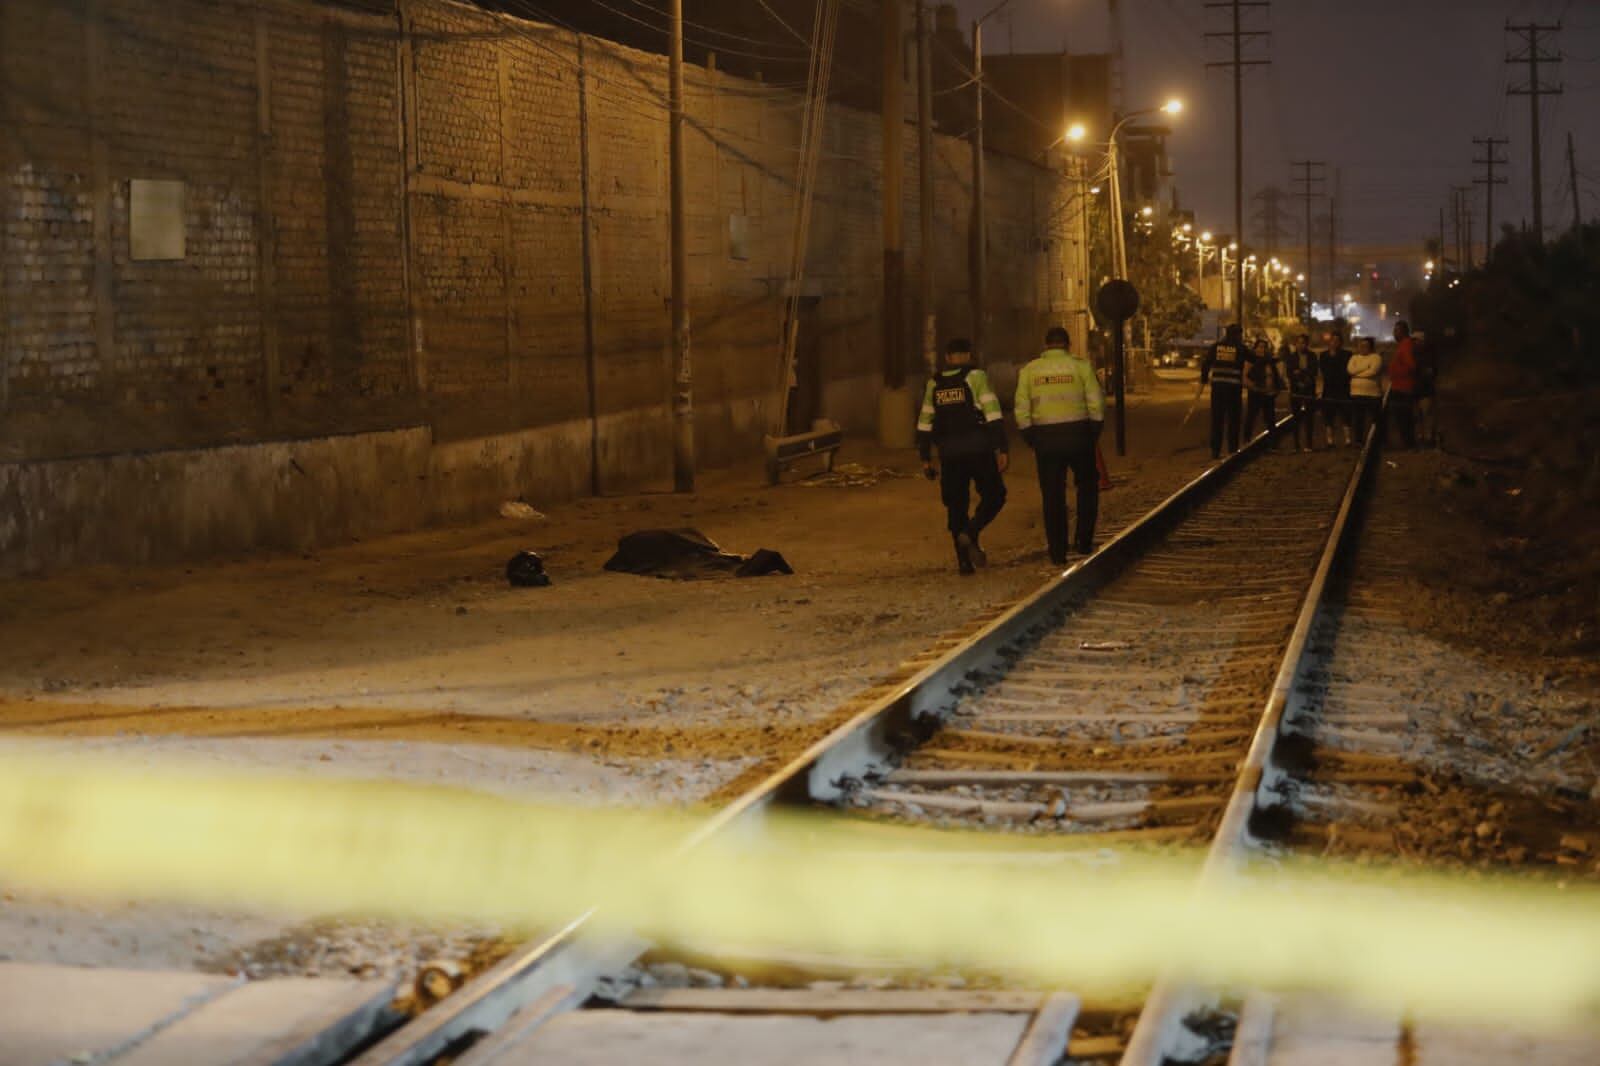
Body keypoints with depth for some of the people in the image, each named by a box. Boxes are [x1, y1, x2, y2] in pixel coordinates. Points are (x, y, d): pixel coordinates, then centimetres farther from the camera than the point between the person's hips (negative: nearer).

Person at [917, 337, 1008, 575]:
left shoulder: (934, 383, 12)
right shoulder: (975, 376, -1)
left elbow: (924, 423, 14)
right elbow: (993, 414, -9)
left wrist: (925, 458, 19)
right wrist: (1002, 448, -9)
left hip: (949, 454, 4)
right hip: (978, 448, -4)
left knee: (956, 505, 10)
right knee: (994, 495, 9)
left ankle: (964, 561, 6)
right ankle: (971, 533, -16)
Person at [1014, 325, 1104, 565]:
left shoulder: (1029, 370, 6)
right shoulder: (1080, 366, 1)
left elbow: (1022, 412, 3)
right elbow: (1096, 404, -2)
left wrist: (1032, 442, 11)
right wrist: (1094, 435, 8)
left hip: (1044, 437, 1)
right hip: (1078, 433, -1)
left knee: (1052, 497, 6)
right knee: (1087, 486, 18)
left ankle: (1058, 554, 6)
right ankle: (1084, 542, 12)